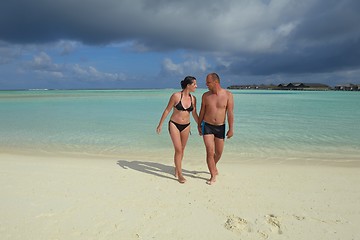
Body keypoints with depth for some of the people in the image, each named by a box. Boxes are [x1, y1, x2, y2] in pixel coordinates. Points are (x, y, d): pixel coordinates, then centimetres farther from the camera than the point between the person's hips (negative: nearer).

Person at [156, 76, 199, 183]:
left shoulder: (193, 98, 0)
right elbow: (167, 110, -7)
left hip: (186, 126, 5)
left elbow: (194, 114, 10)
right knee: (178, 150, -8)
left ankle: (177, 169, 35)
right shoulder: (176, 96, -14)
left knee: (182, 149, 13)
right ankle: (180, 174, 5)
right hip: (174, 124, -4)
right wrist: (160, 125, -4)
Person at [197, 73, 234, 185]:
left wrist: (231, 128, -8)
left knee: (219, 152, 13)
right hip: (207, 126, 0)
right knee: (210, 152, -8)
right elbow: (202, 111, 7)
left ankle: (213, 167, 42)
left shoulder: (228, 95, -7)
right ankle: (213, 176, 6)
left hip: (220, 127, 0)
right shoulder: (206, 95, -2)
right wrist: (199, 125, 11)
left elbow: (230, 113, -7)